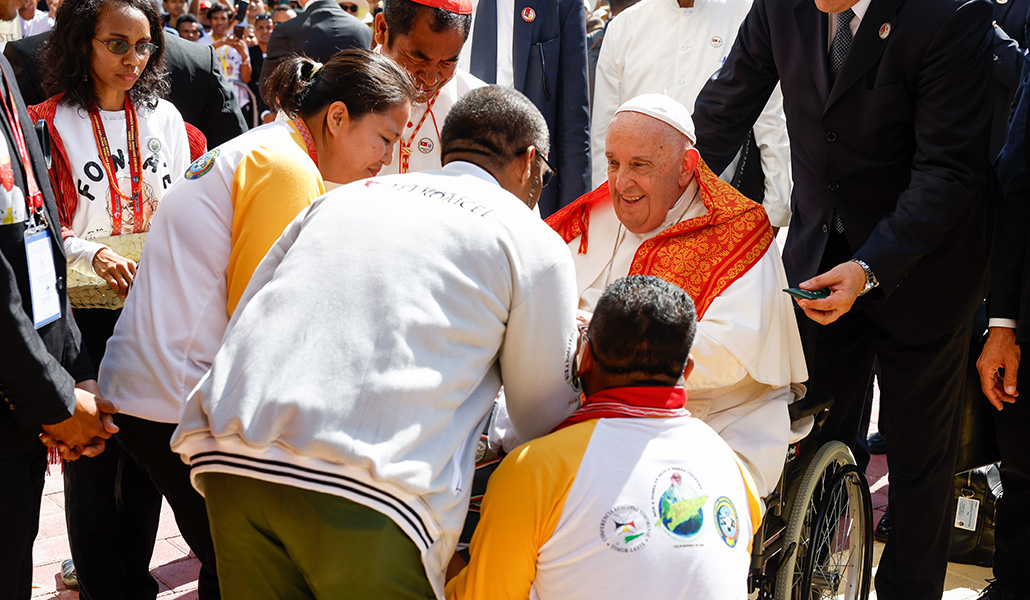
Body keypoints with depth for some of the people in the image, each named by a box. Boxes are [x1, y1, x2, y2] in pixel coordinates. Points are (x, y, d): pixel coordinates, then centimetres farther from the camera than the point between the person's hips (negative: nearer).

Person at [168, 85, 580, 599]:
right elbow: (547, 421, 17)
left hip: (228, 465, 6)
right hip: (365, 499, -5)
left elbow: (242, 331, 26)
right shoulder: (535, 244, 11)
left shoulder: (344, 197, 25)